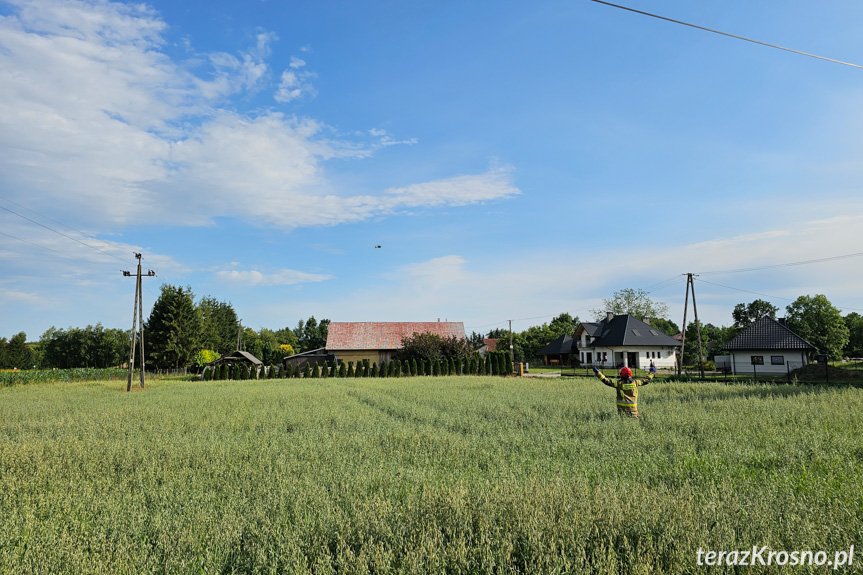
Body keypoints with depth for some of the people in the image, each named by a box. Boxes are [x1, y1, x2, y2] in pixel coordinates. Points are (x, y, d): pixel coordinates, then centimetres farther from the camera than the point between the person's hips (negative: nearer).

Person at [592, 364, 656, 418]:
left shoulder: (619, 383, -7)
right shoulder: (635, 383, 1)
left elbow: (606, 381, -7)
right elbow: (646, 380, 16)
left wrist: (597, 372, -3)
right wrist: (652, 372, 31)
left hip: (622, 408, -2)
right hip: (633, 408, 2)